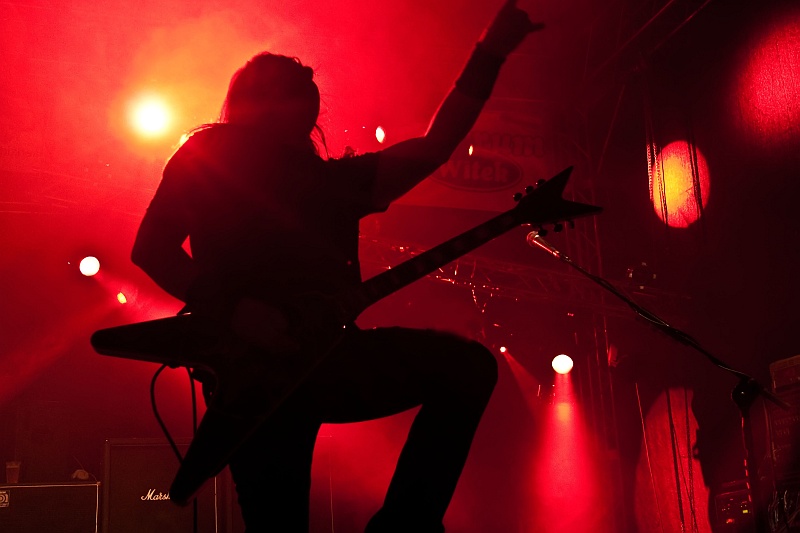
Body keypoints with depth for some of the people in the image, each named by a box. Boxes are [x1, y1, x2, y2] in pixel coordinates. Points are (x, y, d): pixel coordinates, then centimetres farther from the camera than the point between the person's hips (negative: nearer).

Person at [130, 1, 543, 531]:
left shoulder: (330, 177, 22)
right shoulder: (209, 156, 11)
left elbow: (434, 146, 19)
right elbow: (151, 248, 1)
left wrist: (490, 54, 18)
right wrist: (234, 309, -15)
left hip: (323, 356, 5)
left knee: (468, 364, -8)